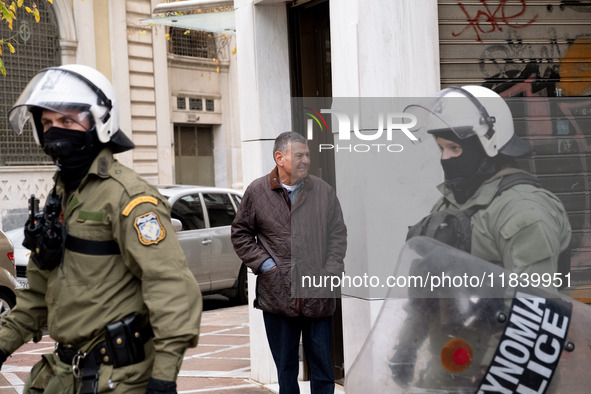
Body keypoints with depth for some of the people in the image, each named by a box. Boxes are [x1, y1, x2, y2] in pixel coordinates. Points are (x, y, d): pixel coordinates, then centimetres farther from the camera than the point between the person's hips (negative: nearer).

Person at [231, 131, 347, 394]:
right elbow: (241, 234, 10)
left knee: (322, 369, 6)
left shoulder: (324, 191, 6)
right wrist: (264, 264, -1)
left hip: (318, 296, 1)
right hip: (278, 295, -1)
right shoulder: (257, 191, 3)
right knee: (285, 370, 8)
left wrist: (330, 272, -3)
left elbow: (338, 234, 9)